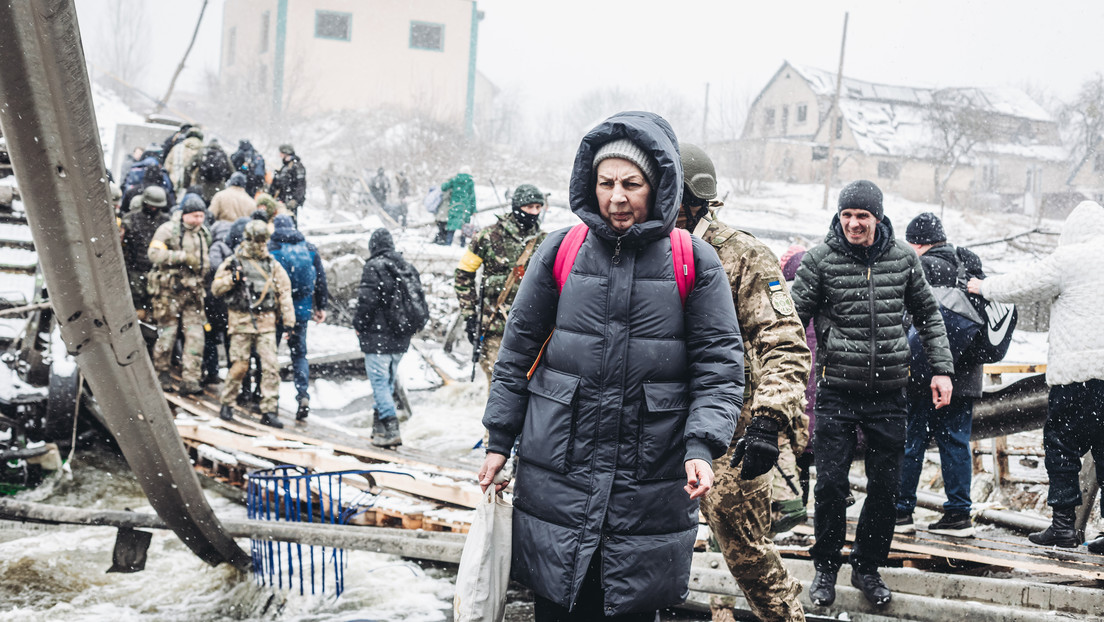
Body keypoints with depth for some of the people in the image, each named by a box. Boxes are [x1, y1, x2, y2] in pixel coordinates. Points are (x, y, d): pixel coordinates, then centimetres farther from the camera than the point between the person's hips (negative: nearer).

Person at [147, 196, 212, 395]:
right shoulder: (169, 230, -4)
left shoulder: (204, 234, 16)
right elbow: (154, 254, -16)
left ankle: (190, 380, -4)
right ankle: (161, 372, 20)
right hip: (169, 290, -5)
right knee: (167, 332, 1)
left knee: (195, 336, -4)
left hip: (193, 291, 5)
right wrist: (182, 256, -20)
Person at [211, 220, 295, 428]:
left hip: (266, 323, 2)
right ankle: (226, 404, 20)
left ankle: (268, 411, -1)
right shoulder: (233, 262, 5)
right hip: (241, 322, -2)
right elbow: (216, 288, 4)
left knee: (271, 366, -6)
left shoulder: (273, 265, 12)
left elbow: (284, 293, 11)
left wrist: (289, 321, 5)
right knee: (239, 366, -1)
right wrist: (232, 279, -14)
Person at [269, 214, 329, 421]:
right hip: (302, 311, 3)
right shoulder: (310, 249, 7)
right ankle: (303, 394, -7)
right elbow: (320, 279, 10)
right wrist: (321, 307, 17)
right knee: (299, 353, 11)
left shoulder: (270, 249, -5)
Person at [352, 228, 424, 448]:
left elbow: (367, 300, -18)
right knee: (388, 382, 16)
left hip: (377, 337, -7)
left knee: (379, 381, -4)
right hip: (401, 339, 7)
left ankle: (391, 430, -13)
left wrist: (358, 325, -4)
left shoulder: (374, 266, -12)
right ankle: (379, 427, 24)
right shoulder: (407, 267, 10)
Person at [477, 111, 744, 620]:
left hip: (650, 490, -1)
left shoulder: (694, 262, -1)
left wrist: (702, 447, -15)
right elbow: (518, 351, 8)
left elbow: (719, 366, -2)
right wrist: (499, 441, 6)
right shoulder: (560, 252, 2)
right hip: (557, 478, 1)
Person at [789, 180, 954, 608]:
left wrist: (941, 370, 8)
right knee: (831, 485, -2)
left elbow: (928, 315, 15)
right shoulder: (820, 260, -3)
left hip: (889, 393, 2)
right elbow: (794, 318, -3)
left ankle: (867, 568, 25)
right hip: (836, 392, -2)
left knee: (885, 487, 7)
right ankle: (826, 568, 18)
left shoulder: (903, 258, 5)